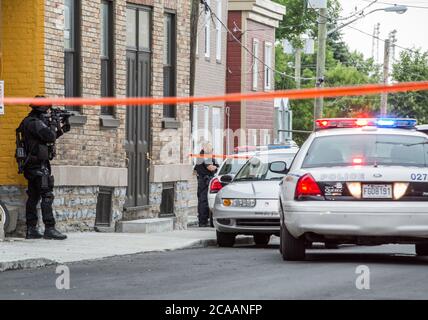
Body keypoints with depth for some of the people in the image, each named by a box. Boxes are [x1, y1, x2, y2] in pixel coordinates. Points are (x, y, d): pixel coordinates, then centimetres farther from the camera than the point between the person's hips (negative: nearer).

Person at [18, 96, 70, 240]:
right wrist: (53, 125, -7)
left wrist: (61, 129, 14)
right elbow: (49, 136, -25)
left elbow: (49, 138, 24)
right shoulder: (34, 123, -15)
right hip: (39, 165, -10)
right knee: (47, 196, -10)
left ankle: (31, 229, 11)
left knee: (33, 197, 10)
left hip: (32, 166, 10)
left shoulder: (30, 122, 17)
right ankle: (49, 229, -13)